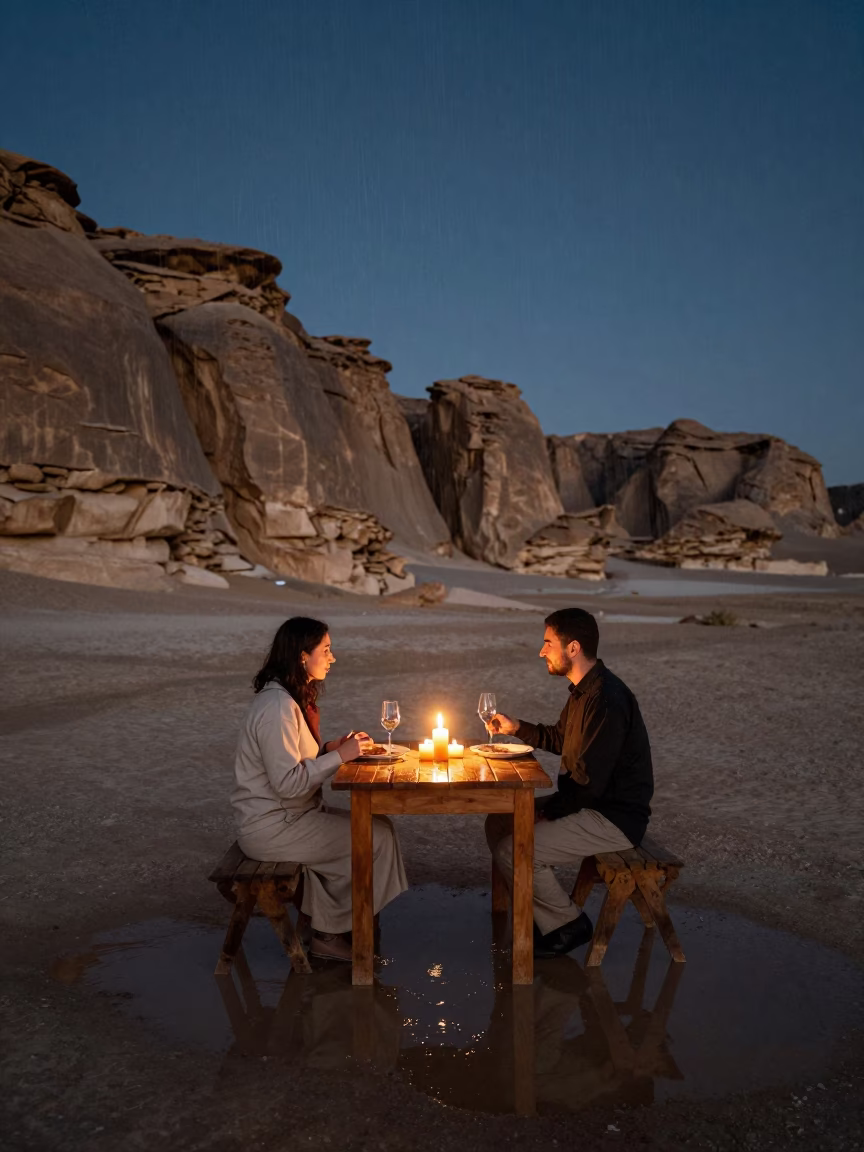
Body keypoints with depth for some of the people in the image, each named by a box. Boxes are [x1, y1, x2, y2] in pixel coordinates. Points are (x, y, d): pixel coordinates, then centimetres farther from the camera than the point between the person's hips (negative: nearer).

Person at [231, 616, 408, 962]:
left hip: (285, 815, 10)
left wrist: (330, 748, 0)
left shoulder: (289, 699, 9)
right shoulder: (277, 707, -23)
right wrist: (340, 756, -20)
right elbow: (287, 782, -26)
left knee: (377, 826, 2)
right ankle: (329, 934, 5)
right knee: (376, 836, -11)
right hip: (270, 827, -10)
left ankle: (327, 928, 9)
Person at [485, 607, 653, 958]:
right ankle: (541, 914, 16)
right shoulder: (584, 689, 7)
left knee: (512, 850, -18)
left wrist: (546, 812, -15)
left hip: (615, 818, -10)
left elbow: (589, 781, -26)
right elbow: (559, 737, 24)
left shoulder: (607, 700, -25)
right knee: (498, 823, 7)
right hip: (589, 802, 10)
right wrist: (517, 728, 11)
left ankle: (567, 925, 4)